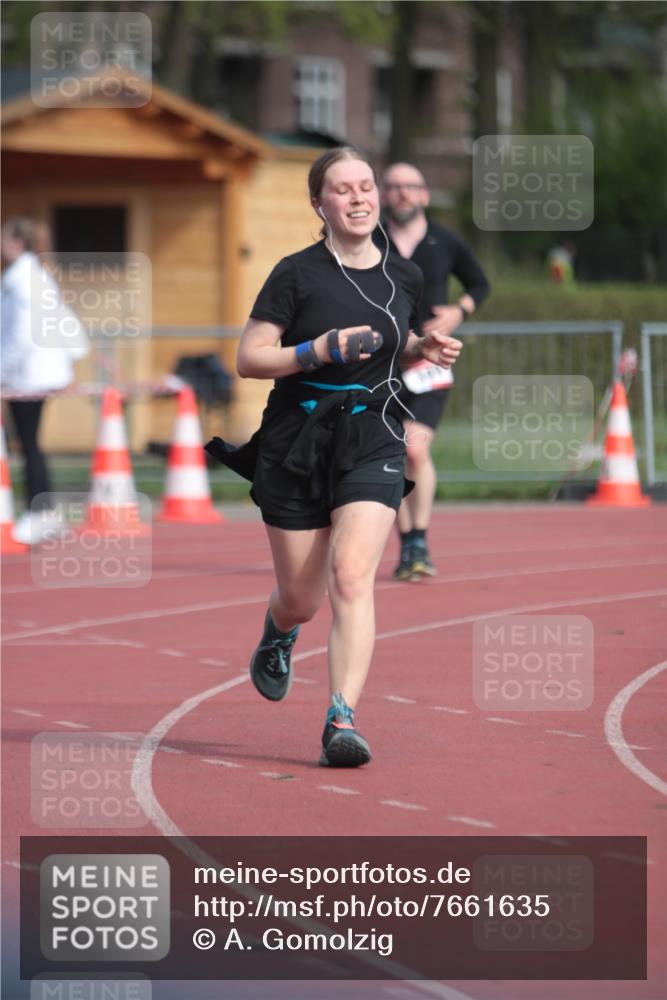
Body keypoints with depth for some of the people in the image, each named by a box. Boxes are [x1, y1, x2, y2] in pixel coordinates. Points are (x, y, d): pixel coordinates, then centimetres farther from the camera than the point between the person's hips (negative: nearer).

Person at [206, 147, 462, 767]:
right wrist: (320, 350, -20)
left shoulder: (405, 277, 7)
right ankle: (277, 635, 47)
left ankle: (342, 718, -23)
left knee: (352, 576, -19)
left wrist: (424, 350, 3)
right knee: (301, 598, 8)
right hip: (295, 443, -1)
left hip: (372, 442, 1)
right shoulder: (297, 273, -5)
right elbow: (248, 359, -7)